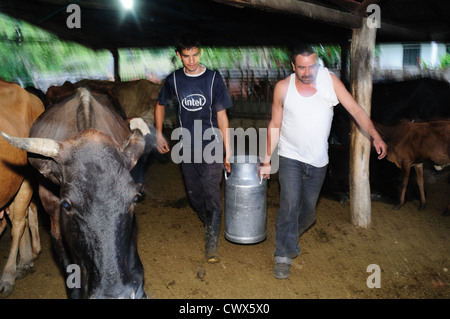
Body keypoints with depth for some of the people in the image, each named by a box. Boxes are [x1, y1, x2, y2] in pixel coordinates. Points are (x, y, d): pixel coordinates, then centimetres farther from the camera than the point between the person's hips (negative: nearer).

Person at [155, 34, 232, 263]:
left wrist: (227, 151, -7)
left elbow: (222, 116, -5)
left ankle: (211, 245, 4)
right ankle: (209, 224, 40)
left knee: (212, 196, -7)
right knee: (194, 194, 14)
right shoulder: (174, 79, 0)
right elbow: (160, 105, 17)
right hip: (186, 147, 3)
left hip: (210, 146, -3)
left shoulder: (213, 78, -7)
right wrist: (159, 134, 10)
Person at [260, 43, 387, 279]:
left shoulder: (329, 80, -6)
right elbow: (274, 125, 1)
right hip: (290, 157, -1)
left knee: (308, 209, 12)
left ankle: (292, 235, 43)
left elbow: (356, 110, -7)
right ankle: (283, 255, 4)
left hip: (318, 161, 2)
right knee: (289, 205, -12)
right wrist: (267, 160, 0)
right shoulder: (283, 88, -6)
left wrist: (375, 136, -21)